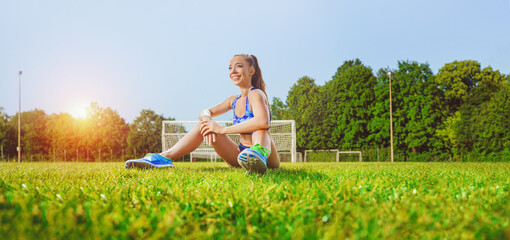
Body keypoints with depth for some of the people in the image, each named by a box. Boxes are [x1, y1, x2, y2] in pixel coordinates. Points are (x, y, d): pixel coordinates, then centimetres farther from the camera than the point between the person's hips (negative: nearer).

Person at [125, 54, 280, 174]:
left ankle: (260, 154, -65)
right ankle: (165, 157, -16)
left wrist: (223, 129, -28)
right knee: (205, 124, -4)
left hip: (269, 159, -6)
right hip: (242, 154, 6)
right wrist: (207, 120, -17)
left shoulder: (256, 94, -11)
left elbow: (263, 122, -32)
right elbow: (205, 113, 10)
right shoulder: (234, 100, 14)